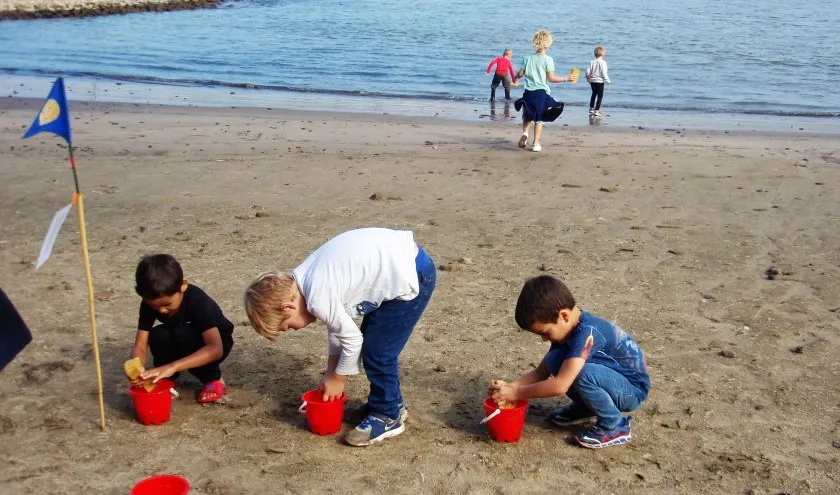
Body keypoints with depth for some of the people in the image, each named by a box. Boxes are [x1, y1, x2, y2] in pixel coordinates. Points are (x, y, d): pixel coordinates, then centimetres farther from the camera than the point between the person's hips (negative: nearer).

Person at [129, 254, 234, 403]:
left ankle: (212, 378, -12)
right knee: (156, 336, -27)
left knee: (182, 335, -34)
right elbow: (140, 345, -22)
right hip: (182, 343, 4)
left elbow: (216, 349, -46)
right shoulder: (150, 303, -21)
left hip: (212, 342, -4)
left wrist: (173, 366, -57)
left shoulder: (198, 301, -35)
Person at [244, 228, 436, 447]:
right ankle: (388, 404, 33)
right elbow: (338, 323, 17)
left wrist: (337, 379, 6)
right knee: (371, 345, 18)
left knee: (378, 352, -2)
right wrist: (331, 373, 20)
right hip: (400, 259, 10)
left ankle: (388, 416, 15)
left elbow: (352, 340, -11)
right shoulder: (302, 281, 7)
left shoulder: (318, 297, -21)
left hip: (410, 276, -10)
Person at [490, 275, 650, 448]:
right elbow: (541, 372, 1)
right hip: (611, 378, 8)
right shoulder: (566, 327, -4)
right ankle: (585, 408, 13)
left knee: (582, 373, -33)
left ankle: (614, 427, -11)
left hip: (632, 389, -8)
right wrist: (510, 386, -14)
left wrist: (516, 393, -27)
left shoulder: (588, 332, -31)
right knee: (555, 361, -9)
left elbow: (560, 386, -36)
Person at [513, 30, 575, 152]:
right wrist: (566, 78, -1)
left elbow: (520, 74, 5)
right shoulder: (548, 59, -9)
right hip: (541, 92, -3)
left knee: (527, 116, 21)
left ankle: (525, 133, -6)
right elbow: (551, 78, -11)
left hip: (529, 92, 3)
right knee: (539, 119, 7)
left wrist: (515, 77, 28)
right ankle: (536, 144, 7)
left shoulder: (528, 58, 1)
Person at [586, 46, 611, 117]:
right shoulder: (603, 62, -12)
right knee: (600, 96, 1)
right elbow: (604, 73, -17)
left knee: (594, 94, 22)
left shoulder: (592, 62, 1)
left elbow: (588, 72, 0)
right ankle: (596, 111, -5)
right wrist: (607, 80, -8)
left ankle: (591, 109, 30)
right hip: (599, 81, -6)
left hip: (592, 81, 6)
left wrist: (588, 78, 17)